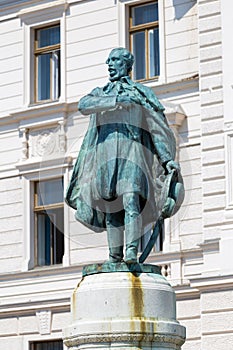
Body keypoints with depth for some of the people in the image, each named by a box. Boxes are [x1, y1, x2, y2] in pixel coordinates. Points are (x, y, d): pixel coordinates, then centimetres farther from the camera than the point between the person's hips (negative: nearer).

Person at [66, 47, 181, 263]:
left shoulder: (140, 92, 16)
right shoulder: (100, 93, 23)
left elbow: (157, 128, 11)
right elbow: (83, 105, -1)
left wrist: (167, 159, 1)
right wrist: (116, 100, -12)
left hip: (131, 152, -3)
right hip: (104, 154, 3)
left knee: (131, 201, -20)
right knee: (110, 209, -2)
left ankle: (132, 252, -30)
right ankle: (114, 257, -1)